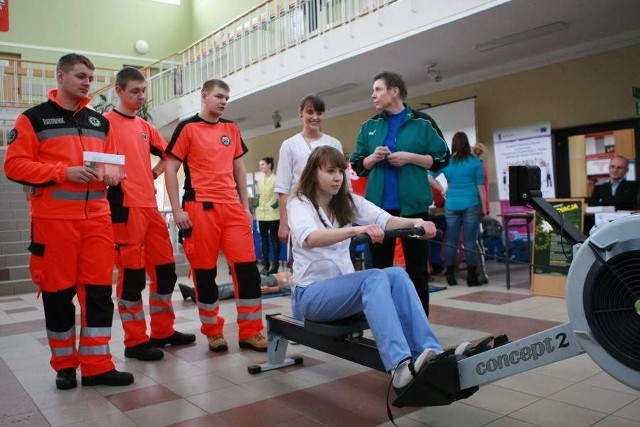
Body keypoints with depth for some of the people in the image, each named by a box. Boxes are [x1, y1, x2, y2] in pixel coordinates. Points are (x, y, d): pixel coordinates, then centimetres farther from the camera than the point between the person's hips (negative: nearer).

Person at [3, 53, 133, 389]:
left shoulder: (100, 122, 17)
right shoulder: (33, 118, 2)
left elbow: (114, 161, 21)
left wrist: (111, 173, -3)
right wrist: (64, 172, -17)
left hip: (97, 218, 4)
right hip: (53, 219, -4)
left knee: (99, 291, 2)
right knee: (58, 292, 5)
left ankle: (97, 366, 10)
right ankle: (65, 366, 20)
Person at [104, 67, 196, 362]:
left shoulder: (145, 126, 18)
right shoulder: (106, 122, -2)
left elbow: (168, 155, 28)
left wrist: (153, 173, 14)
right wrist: (113, 189, -14)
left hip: (150, 206, 7)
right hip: (124, 207, -7)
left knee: (165, 269, 10)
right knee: (131, 274, -2)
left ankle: (163, 331, 23)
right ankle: (135, 341, 9)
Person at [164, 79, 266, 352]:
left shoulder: (232, 129, 15)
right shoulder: (187, 127, 1)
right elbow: (170, 169, -1)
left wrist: (245, 206, 14)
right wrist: (177, 209, -9)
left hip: (232, 207, 4)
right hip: (200, 208, -4)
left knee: (247, 266, -1)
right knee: (205, 271, 3)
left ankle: (250, 332, 9)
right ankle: (213, 332, 18)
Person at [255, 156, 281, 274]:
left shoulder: (276, 179, -5)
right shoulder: (259, 181, 14)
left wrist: (277, 202, -18)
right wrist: (256, 206, 10)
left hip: (273, 214, -6)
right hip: (261, 215, 6)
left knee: (274, 239, 1)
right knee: (264, 240, 8)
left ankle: (275, 265, 6)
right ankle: (265, 265, 14)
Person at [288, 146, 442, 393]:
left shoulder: (348, 201, 8)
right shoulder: (299, 203, -10)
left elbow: (384, 219, -10)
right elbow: (309, 238, -33)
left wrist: (414, 222, -31)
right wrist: (357, 230, -49)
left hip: (344, 286, 6)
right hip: (311, 292, -5)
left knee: (397, 274, -24)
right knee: (375, 278, -32)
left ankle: (431, 353, -31)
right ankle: (400, 367, -46)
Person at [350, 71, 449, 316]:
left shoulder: (422, 122, 2)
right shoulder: (369, 126, 11)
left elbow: (442, 159, 1)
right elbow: (357, 166, 12)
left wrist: (410, 157, -12)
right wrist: (373, 158, -8)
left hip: (413, 205, -3)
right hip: (379, 206, 3)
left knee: (417, 267, 6)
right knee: (380, 267, 9)